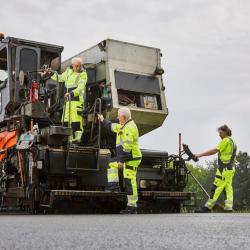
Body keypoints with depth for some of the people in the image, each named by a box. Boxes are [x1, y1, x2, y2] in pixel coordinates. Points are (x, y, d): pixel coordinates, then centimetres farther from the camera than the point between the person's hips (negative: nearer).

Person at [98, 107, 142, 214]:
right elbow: (112, 126, 36)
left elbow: (127, 147, -24)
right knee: (112, 163, 23)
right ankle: (114, 186, 17)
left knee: (129, 181, -10)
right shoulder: (124, 126, 16)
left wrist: (121, 161, -24)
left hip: (131, 159, -11)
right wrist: (103, 120, 45)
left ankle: (132, 207, -8)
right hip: (127, 157, 11)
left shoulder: (130, 127, -18)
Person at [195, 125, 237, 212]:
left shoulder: (226, 140, -10)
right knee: (228, 188, 6)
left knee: (217, 187, -10)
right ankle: (228, 208, 3)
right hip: (231, 168, 10)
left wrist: (200, 155, -17)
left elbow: (215, 151, -17)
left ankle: (208, 207, -10)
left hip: (224, 168, -10)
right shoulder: (232, 142, 20)